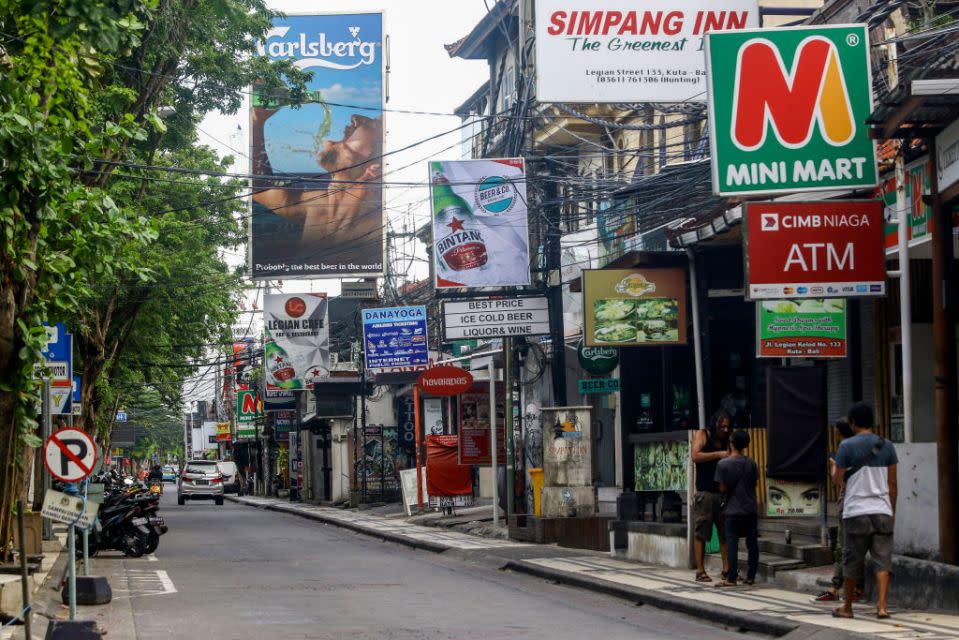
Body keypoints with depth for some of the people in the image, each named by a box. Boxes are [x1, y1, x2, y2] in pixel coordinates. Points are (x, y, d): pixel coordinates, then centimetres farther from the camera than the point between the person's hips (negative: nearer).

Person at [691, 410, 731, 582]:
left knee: (726, 532, 3)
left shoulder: (725, 441, 16)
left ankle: (726, 569, 6)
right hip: (705, 492, -6)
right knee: (701, 533, -4)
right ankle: (700, 571, -2)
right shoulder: (702, 435, 1)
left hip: (722, 492, 6)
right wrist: (718, 454, -17)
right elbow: (695, 456, -15)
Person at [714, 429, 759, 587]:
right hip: (751, 509, 3)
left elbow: (722, 488, -8)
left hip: (733, 510, -3)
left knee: (732, 544, -1)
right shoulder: (751, 462, -2)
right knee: (752, 544, 8)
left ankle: (731, 578, -3)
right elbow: (754, 483, 6)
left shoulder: (723, 464, -11)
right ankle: (751, 577, 12)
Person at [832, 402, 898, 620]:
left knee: (852, 562, 7)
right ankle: (882, 606, -11)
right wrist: (892, 511, 16)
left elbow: (837, 478, 0)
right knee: (882, 560, 0)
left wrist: (834, 468, 22)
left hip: (856, 512, -2)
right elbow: (892, 483, 8)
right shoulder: (887, 446, 5)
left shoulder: (847, 446, -4)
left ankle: (847, 607, 16)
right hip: (882, 510, 2)